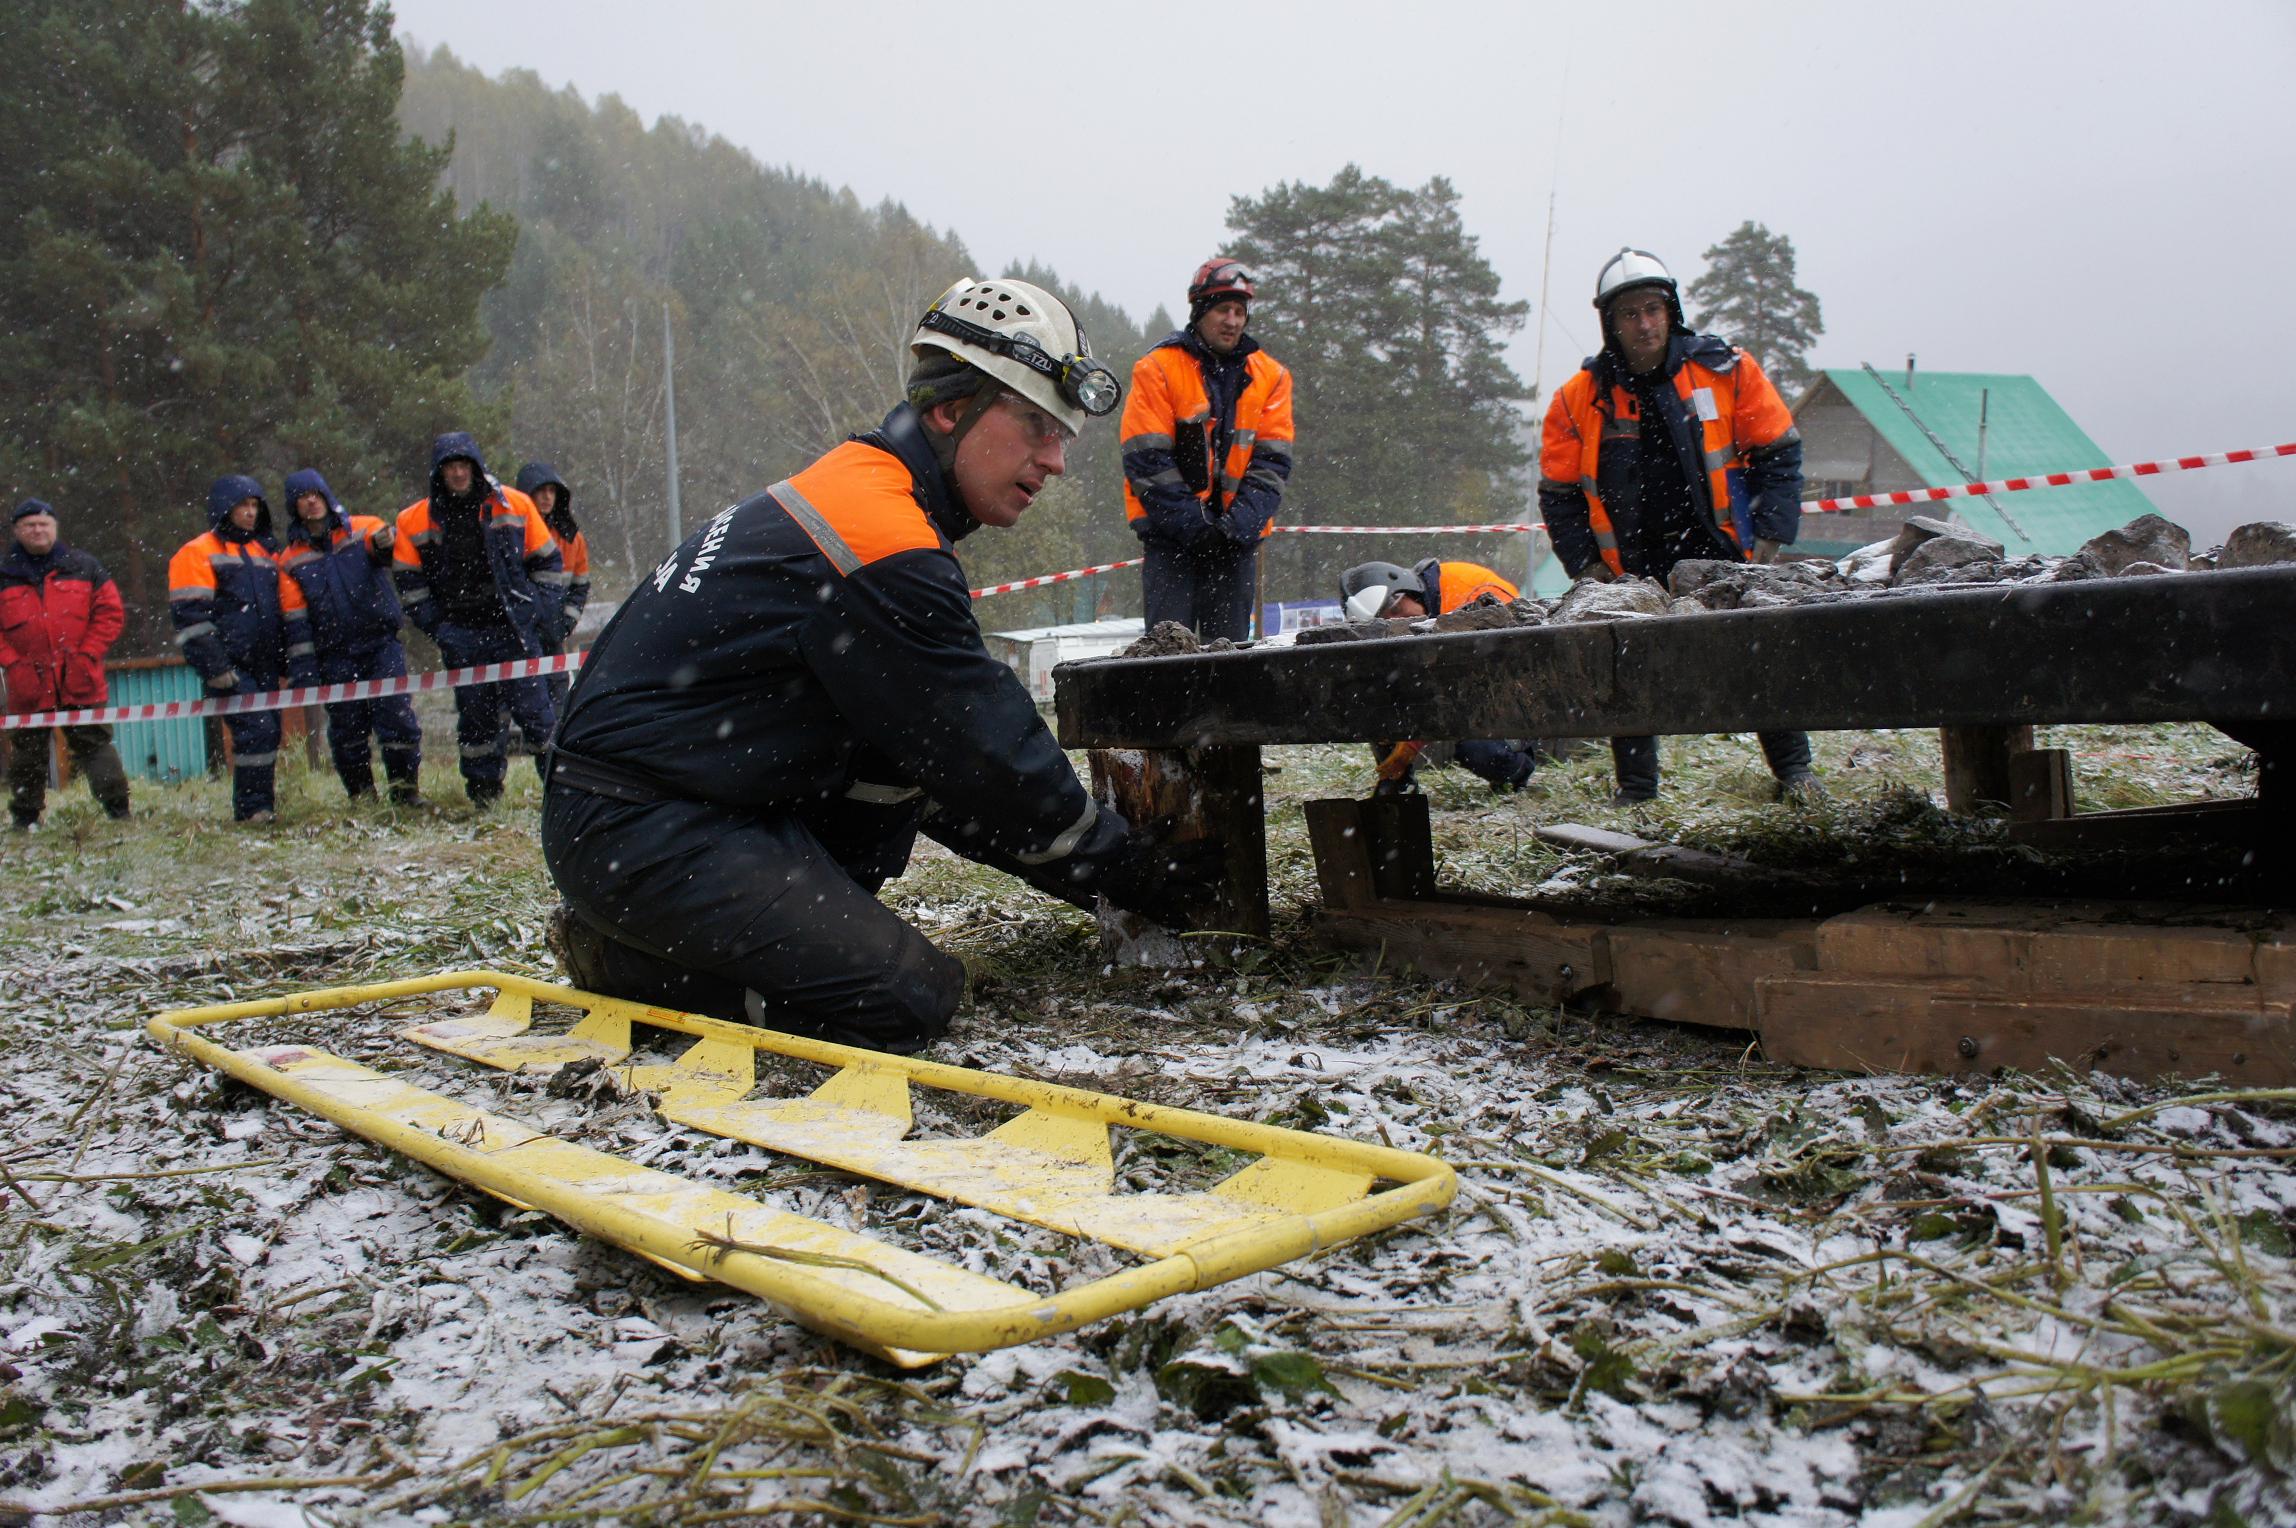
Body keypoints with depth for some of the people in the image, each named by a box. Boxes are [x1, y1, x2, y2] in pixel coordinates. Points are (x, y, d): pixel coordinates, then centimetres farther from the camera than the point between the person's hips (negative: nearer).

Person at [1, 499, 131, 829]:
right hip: (28, 688, 1)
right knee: (27, 756, 9)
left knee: (94, 746, -1)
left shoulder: (83, 567, 6)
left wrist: (87, 656, -5)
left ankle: (118, 811, 1)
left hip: (80, 684, -1)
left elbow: (111, 612, 4)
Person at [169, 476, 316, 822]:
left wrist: (301, 663, 11)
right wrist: (215, 668, -16)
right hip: (230, 669, -6)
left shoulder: (266, 555, 20)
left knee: (269, 735, 6)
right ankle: (251, 809, -10)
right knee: (256, 730, -16)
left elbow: (292, 610, 20)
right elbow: (190, 615, -9)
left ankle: (263, 806, 15)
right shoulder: (197, 554, 0)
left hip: (265, 667, 6)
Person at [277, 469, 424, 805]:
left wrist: (386, 542, -42)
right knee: (346, 727, 5)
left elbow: (382, 542, -18)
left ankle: (406, 788, 1)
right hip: (336, 656, 2)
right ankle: (362, 797, 17)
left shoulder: (362, 529, 4)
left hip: (382, 642, -2)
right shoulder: (291, 558, 8)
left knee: (396, 713, -10)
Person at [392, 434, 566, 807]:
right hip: (461, 636, 2)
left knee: (533, 707, -3)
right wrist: (436, 626, -1)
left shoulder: (514, 505, 2)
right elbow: (409, 581, 8)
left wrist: (543, 614, -1)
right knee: (474, 716, 6)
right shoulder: (415, 520, 4)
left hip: (514, 629, -2)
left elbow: (547, 562, 8)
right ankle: (484, 791, 16)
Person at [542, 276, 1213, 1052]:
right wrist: (1145, 873, -1)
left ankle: (799, 923, 7)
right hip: (638, 832, -10)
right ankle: (622, 960, -3)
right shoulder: (884, 544, -19)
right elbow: (987, 759, -14)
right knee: (914, 998, -13)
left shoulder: (847, 487, 13)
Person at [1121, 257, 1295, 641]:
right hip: (1171, 534, -3)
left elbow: (1272, 460, 4)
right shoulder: (1158, 369, -2)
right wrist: (1193, 522, -14)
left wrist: (1241, 522, -11)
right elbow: (1145, 458, -8)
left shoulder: (1270, 376, 9)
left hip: (1238, 537, 3)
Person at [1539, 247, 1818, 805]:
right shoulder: (1580, 398, -1)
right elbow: (1558, 492, 7)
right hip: (1633, 569, 1)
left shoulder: (1727, 371, -2)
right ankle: (1635, 786, 13)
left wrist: (1771, 534, -4)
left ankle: (1793, 769, 18)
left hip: (1723, 553, 0)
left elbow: (1779, 451, 4)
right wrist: (1584, 564, -1)